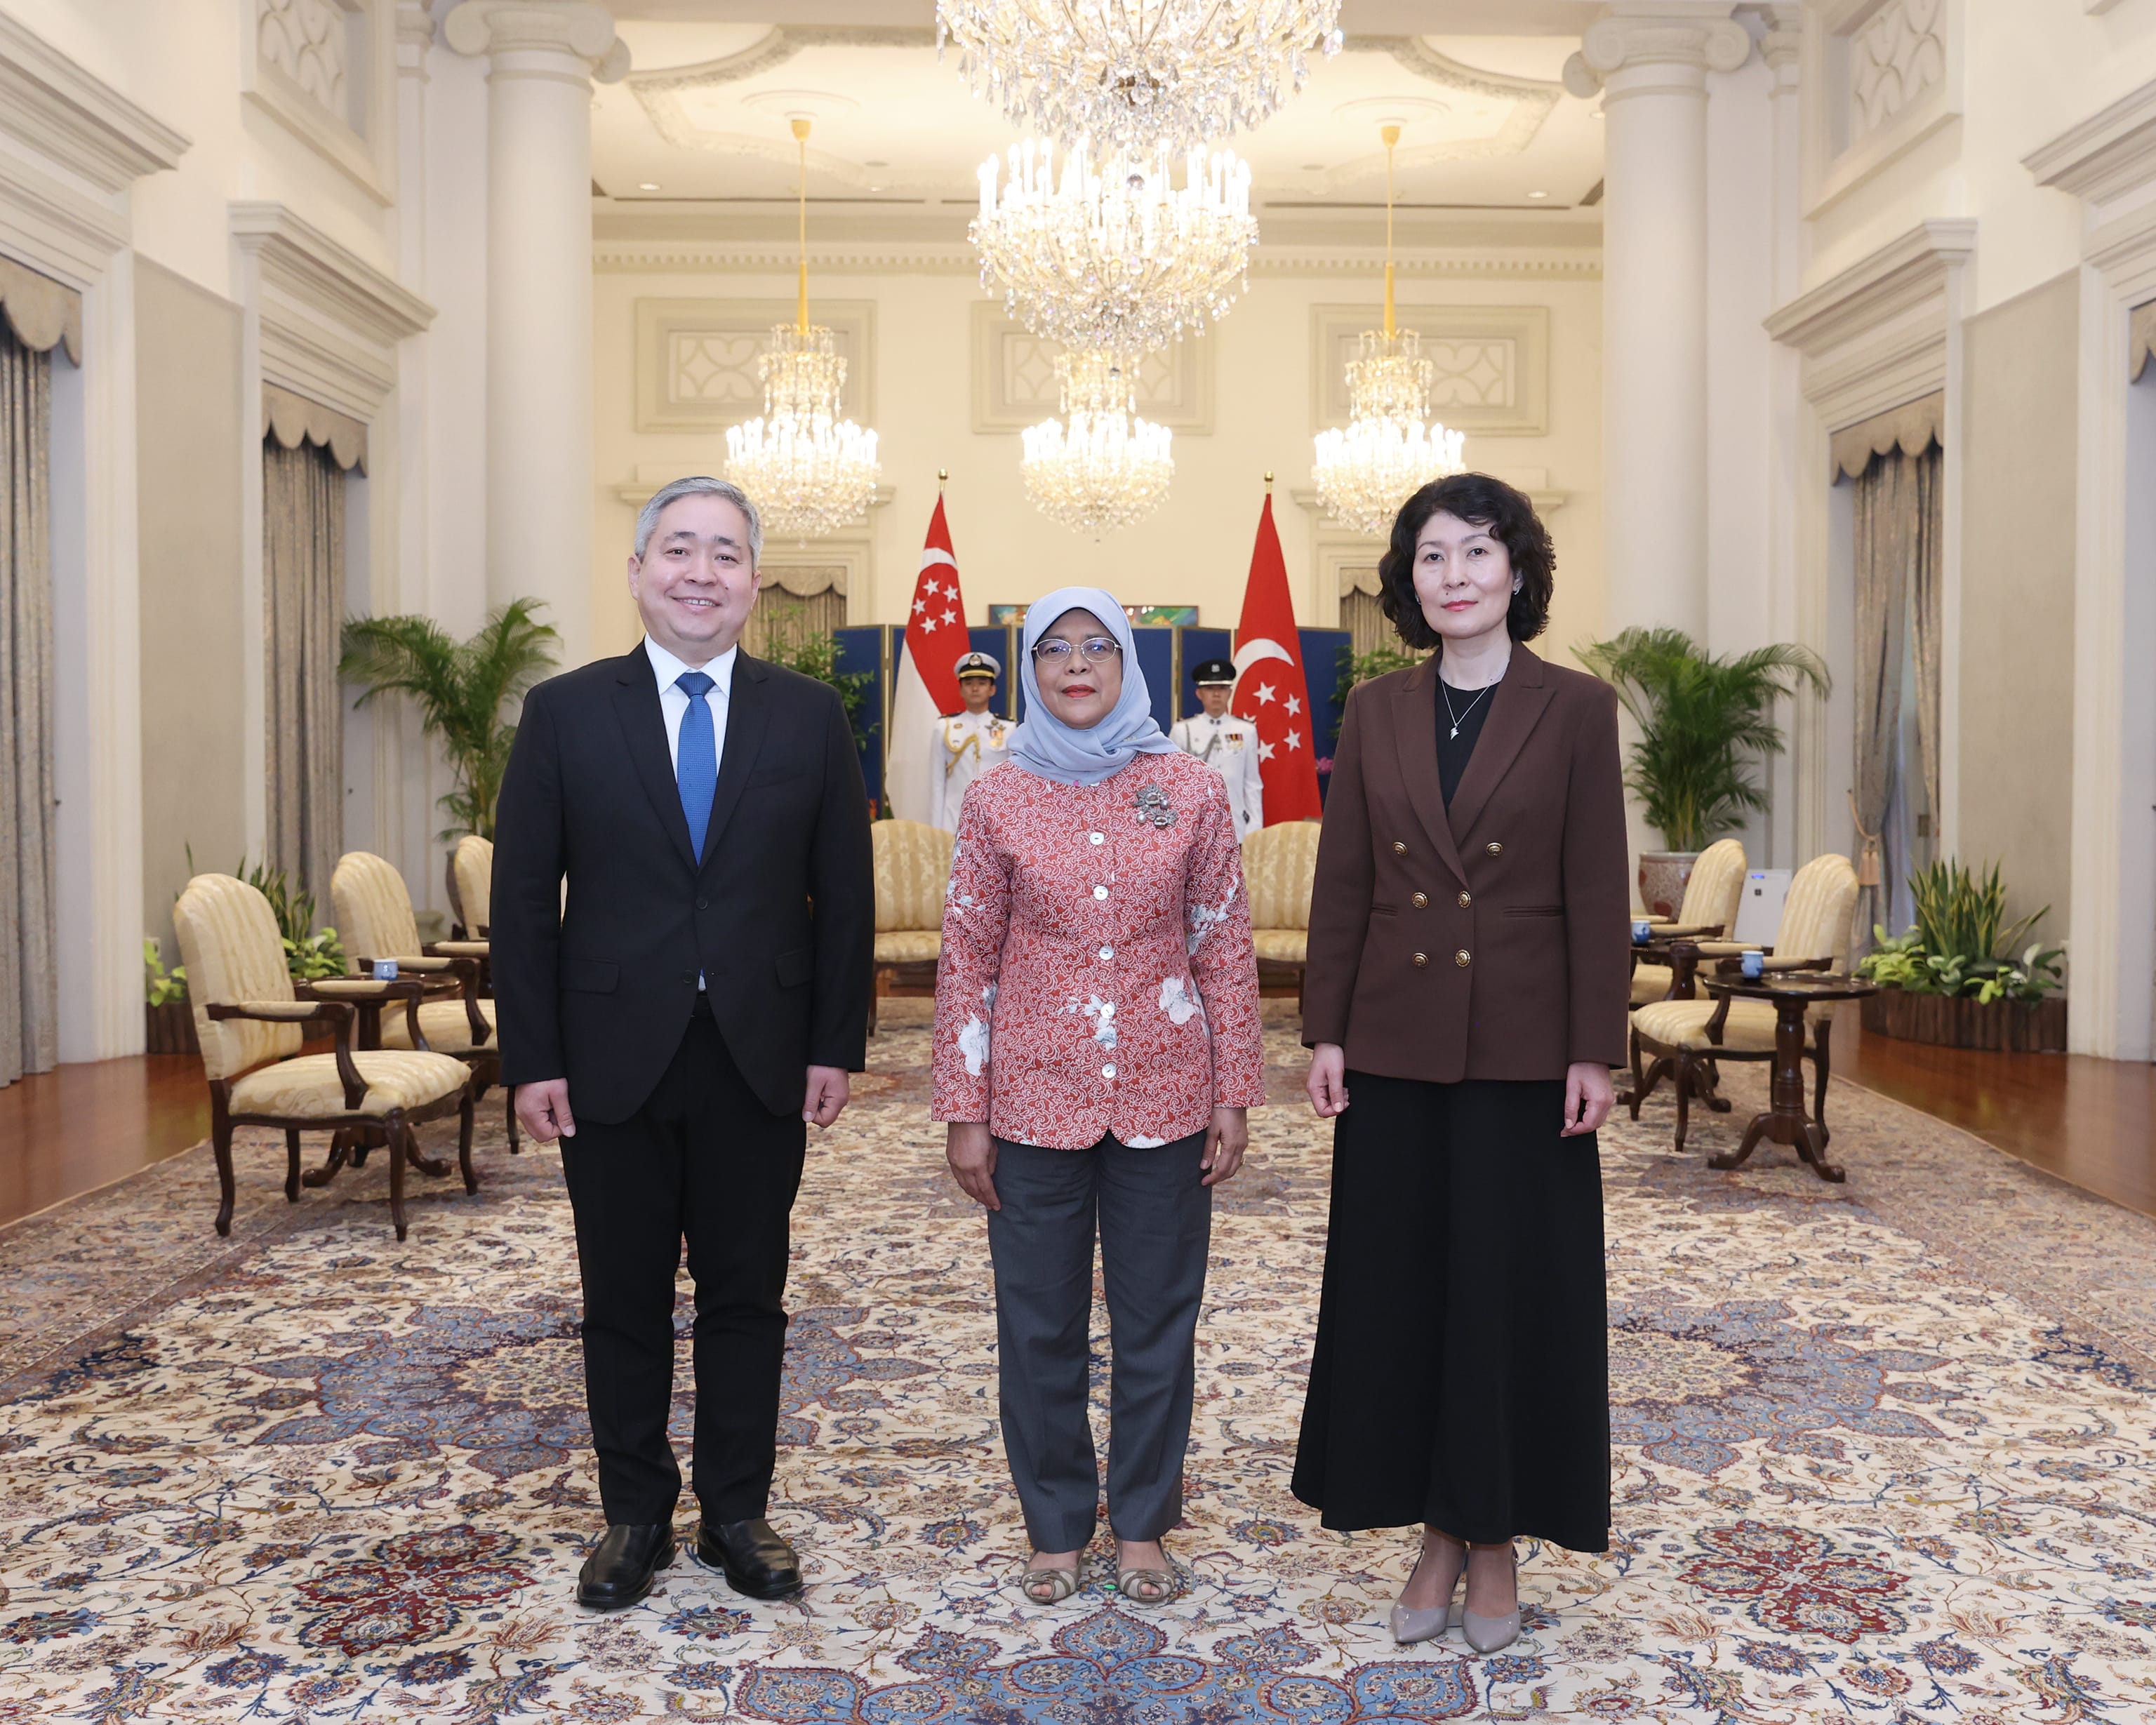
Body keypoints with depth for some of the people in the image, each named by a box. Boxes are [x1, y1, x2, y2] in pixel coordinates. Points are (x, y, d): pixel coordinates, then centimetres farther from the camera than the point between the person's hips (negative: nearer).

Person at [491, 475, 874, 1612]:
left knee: (746, 1296, 11)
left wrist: (837, 1046, -2)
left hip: (760, 1063, 1)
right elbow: (523, 899, -1)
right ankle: (635, 1515, 27)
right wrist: (532, 1059, -6)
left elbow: (843, 896, 4)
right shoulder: (564, 713, 1)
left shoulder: (810, 718, 3)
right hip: (614, 1061, 0)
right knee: (624, 1302, 11)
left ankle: (736, 1513, 26)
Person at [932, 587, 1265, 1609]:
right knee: (1040, 1327, 9)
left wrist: (1234, 1095, 1)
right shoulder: (998, 802, -1)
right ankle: (1056, 1527, 27)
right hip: (1036, 1103, 0)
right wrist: (964, 1114, -2)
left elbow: (1225, 948, 3)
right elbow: (967, 961, 1)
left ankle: (1142, 1525, 28)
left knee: (1157, 1323, 10)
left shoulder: (1191, 792, 0)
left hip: (1163, 1102, 0)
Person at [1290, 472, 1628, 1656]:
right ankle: (1437, 1534, 24)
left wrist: (1595, 1052, -8)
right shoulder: (1376, 712, 6)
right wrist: (1325, 1031, 1)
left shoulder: (1575, 709, -2)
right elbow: (1341, 884, 5)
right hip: (1396, 1048, 3)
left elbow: (1597, 893, -4)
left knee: (1513, 1292, 5)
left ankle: (1498, 1542, 22)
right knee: (1399, 1287, 8)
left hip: (1522, 1052, -3)